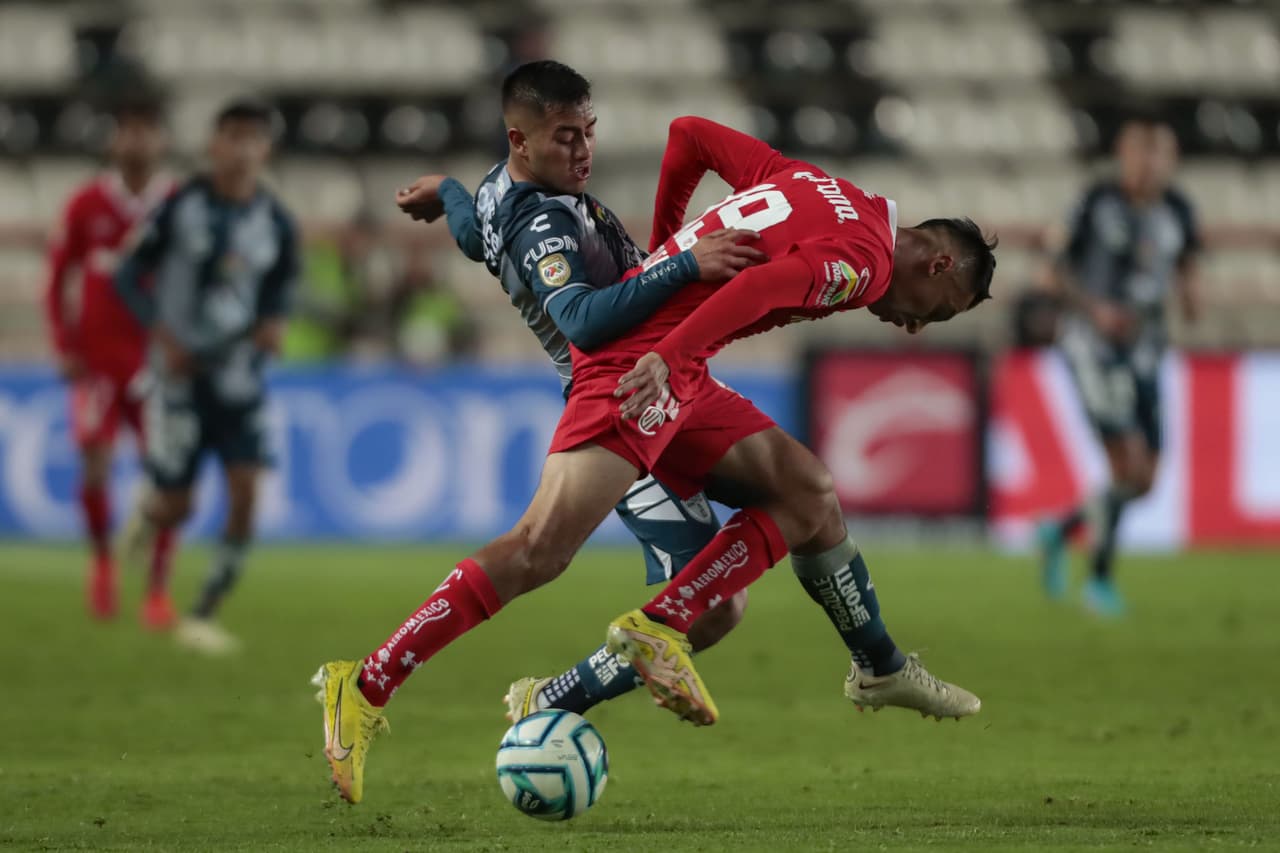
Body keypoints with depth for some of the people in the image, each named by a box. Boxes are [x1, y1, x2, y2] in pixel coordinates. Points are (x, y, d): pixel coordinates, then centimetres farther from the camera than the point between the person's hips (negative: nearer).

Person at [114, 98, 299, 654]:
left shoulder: (276, 223, 0)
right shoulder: (182, 208, -8)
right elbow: (129, 276, -2)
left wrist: (273, 322, -8)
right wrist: (162, 333, -16)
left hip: (241, 376, 2)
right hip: (182, 373, -2)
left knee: (246, 493, -13)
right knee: (175, 508, -1)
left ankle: (204, 617, -1)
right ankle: (147, 513, 40)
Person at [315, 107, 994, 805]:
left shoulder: (809, 185, 20)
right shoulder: (863, 257, -7)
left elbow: (690, 135, 23)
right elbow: (761, 286, -23)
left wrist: (668, 246, 34)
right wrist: (668, 355, -30)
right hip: (645, 363, -10)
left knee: (809, 494, 8)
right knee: (541, 549, -17)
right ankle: (364, 689, -17)